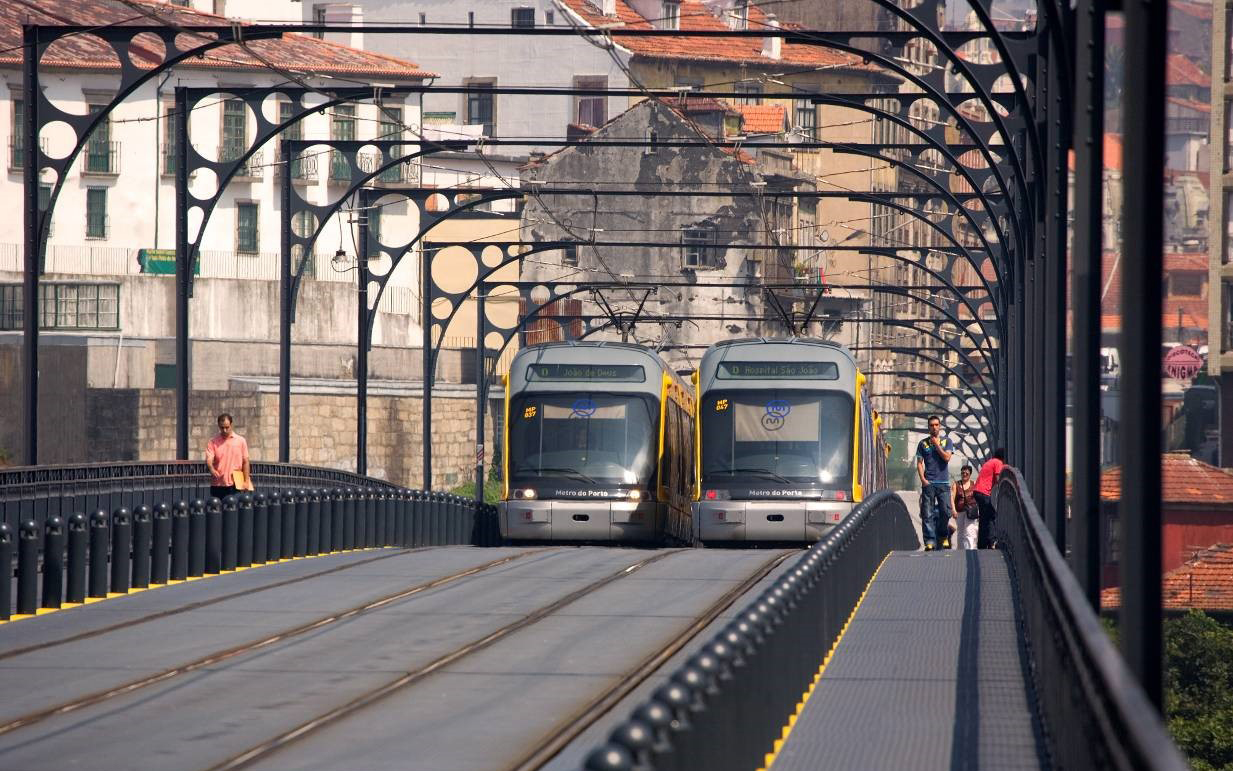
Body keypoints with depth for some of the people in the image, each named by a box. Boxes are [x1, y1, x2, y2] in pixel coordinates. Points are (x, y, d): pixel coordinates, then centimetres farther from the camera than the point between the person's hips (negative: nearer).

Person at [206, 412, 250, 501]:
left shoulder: (240, 441, 5)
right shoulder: (213, 443, 1)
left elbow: (245, 462, 6)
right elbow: (209, 459, -11)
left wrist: (246, 481, 0)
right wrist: (212, 469, -33)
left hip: (234, 484, 0)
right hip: (217, 485, 0)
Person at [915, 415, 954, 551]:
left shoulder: (946, 441, 10)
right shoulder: (923, 443, 11)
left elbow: (947, 457, -4)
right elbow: (919, 463, 9)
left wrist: (937, 445, -4)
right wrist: (922, 478, -4)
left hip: (943, 482, 0)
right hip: (928, 482, 0)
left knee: (946, 511, -6)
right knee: (927, 513, -5)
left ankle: (943, 536, 14)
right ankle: (930, 541, -5)